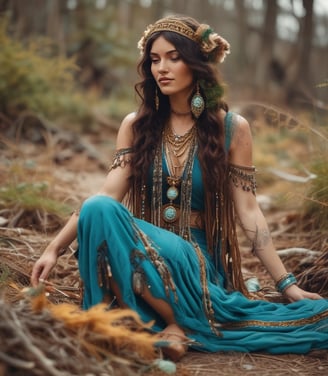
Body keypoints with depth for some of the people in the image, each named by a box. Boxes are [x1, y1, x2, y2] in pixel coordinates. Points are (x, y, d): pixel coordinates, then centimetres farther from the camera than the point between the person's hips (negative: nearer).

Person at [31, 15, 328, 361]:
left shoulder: (231, 128, 1)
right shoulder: (136, 125, 7)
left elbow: (248, 212, 1)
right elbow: (106, 195, -2)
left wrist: (287, 285, -3)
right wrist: (55, 248, -15)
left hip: (199, 263, -2)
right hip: (143, 255, 2)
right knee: (98, 209, -30)